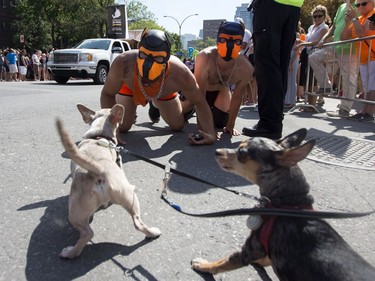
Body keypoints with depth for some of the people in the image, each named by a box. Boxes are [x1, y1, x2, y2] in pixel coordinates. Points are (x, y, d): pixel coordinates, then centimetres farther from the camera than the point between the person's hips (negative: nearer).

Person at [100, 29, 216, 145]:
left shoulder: (180, 74, -44)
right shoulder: (123, 63, -45)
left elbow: (199, 102, -27)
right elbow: (107, 94, -27)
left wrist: (210, 132, -40)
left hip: (164, 91, 1)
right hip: (130, 86, -1)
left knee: (178, 126, 10)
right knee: (121, 127, -5)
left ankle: (157, 104, 40)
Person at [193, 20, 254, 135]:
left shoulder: (246, 68, -34)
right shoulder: (205, 57, -43)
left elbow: (237, 97, -19)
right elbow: (200, 94, -38)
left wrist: (230, 125, -15)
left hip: (221, 89, 2)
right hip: (196, 87, -2)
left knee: (221, 122, 5)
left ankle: (210, 108, 38)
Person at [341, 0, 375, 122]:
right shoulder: (358, 19, 14)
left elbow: (362, 33, -24)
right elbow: (343, 38, 9)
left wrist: (354, 18, -15)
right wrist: (347, 23, -4)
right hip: (363, 59, 9)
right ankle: (364, 112, 11)